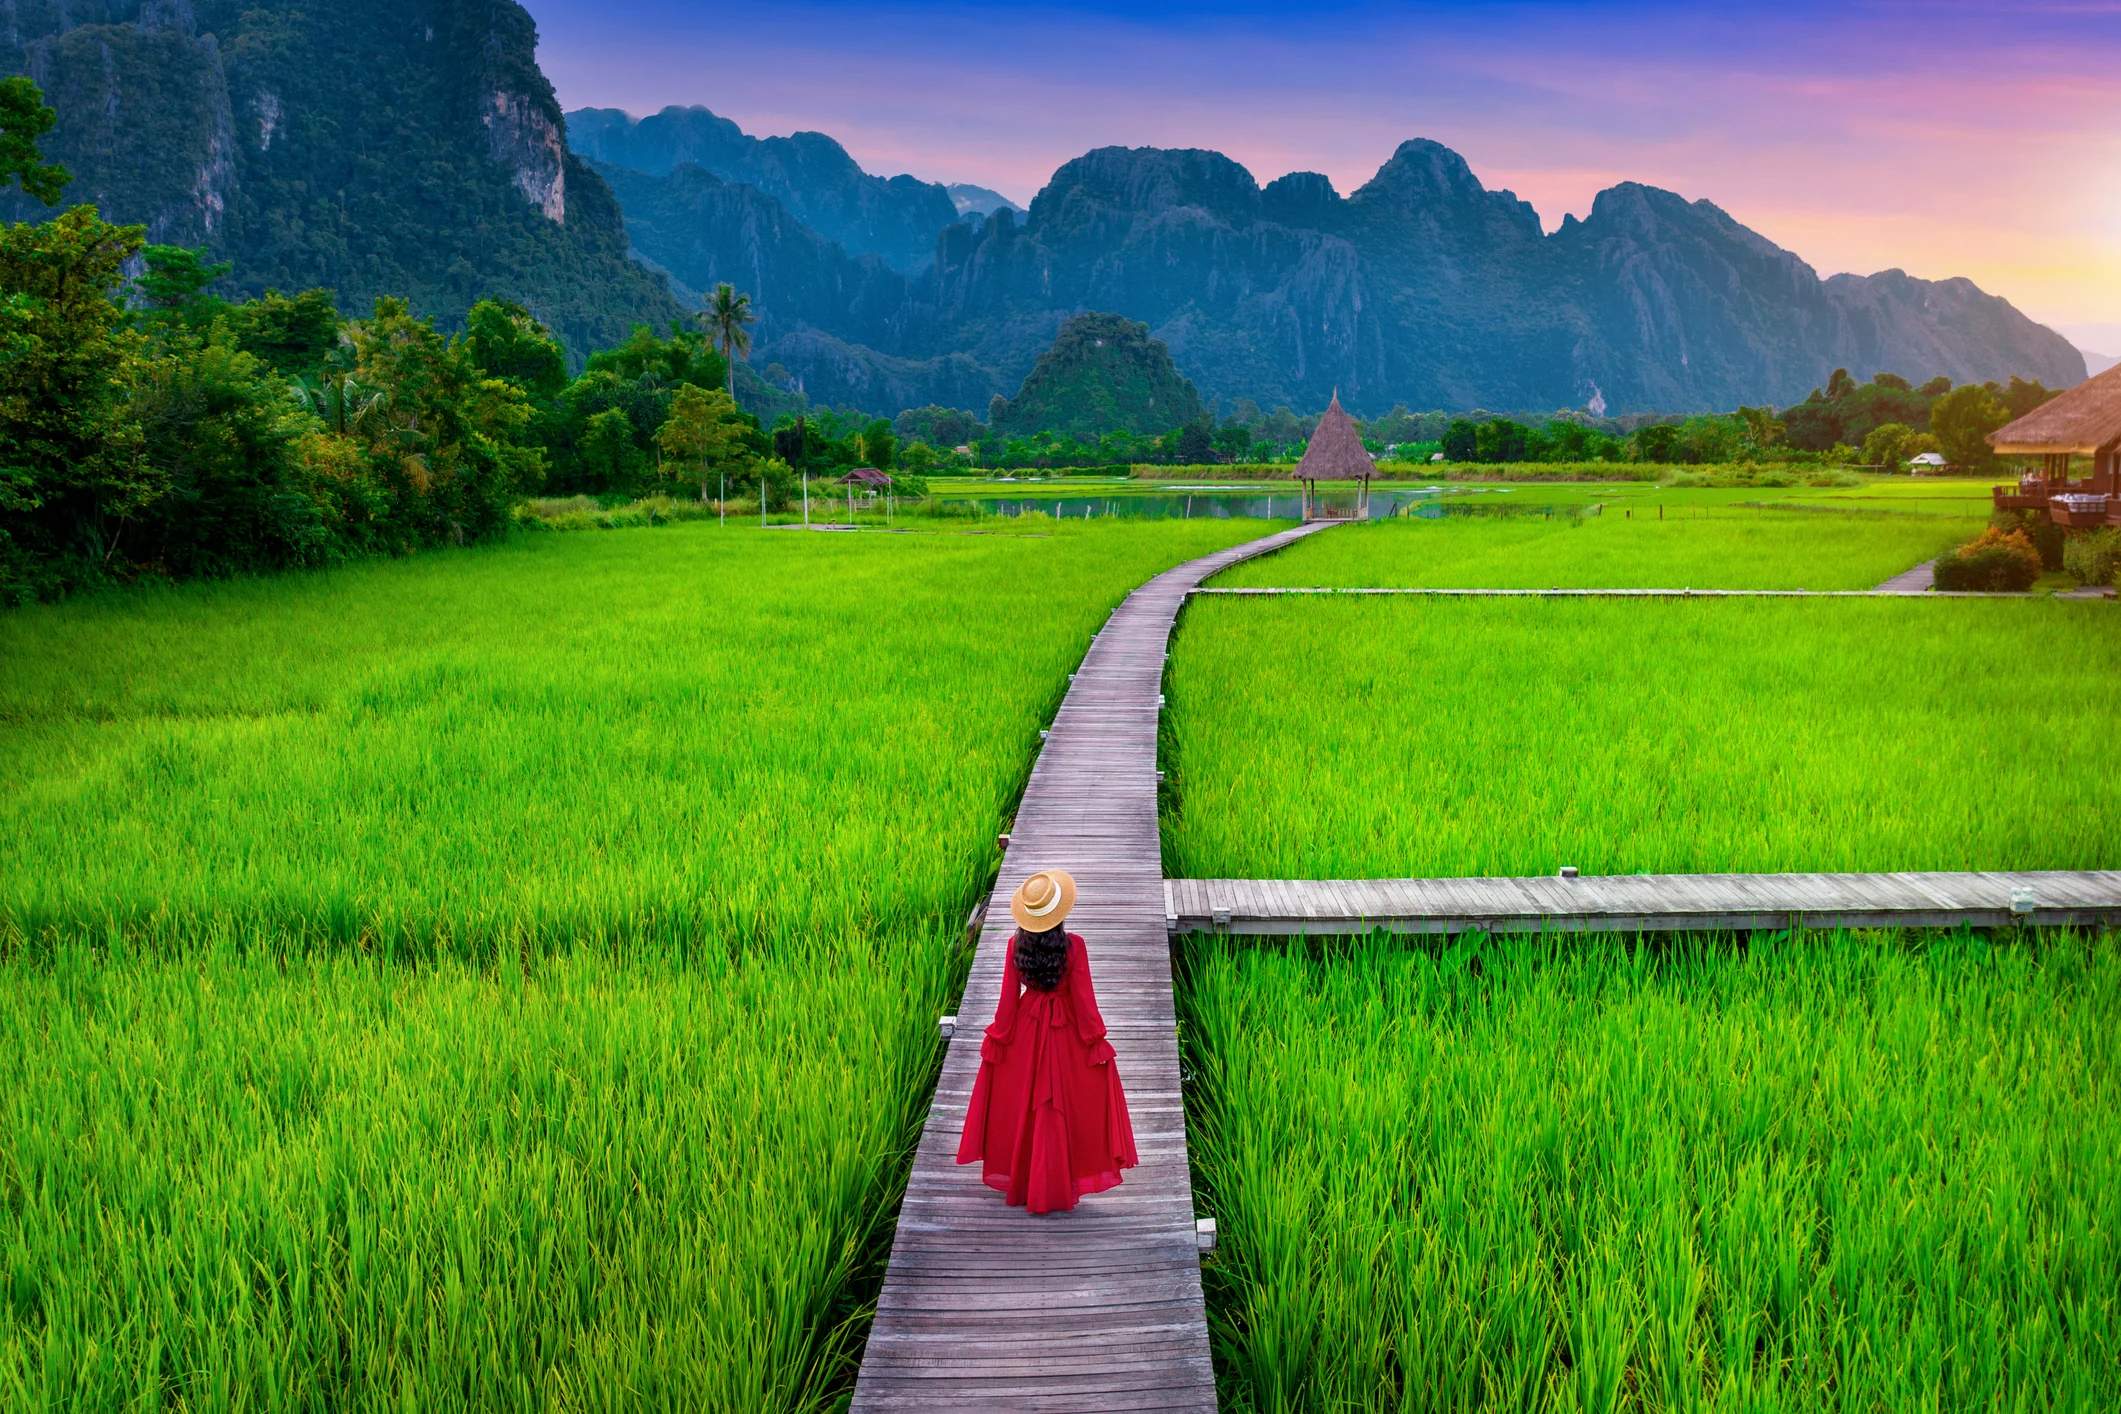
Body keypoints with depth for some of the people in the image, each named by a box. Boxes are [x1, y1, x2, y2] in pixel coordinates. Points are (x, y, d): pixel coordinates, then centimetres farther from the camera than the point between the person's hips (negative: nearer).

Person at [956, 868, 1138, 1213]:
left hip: (1025, 1032, 2)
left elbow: (1008, 998, -4)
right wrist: (1097, 1042, -4)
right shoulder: (1074, 945, -17)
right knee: (1061, 1110, 9)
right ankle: (1055, 1191, 16)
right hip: (1066, 1033, -2)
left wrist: (996, 1040, 6)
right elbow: (1083, 998, -14)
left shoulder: (1016, 945, -10)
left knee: (1021, 1108, 15)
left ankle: (1019, 1185, 26)